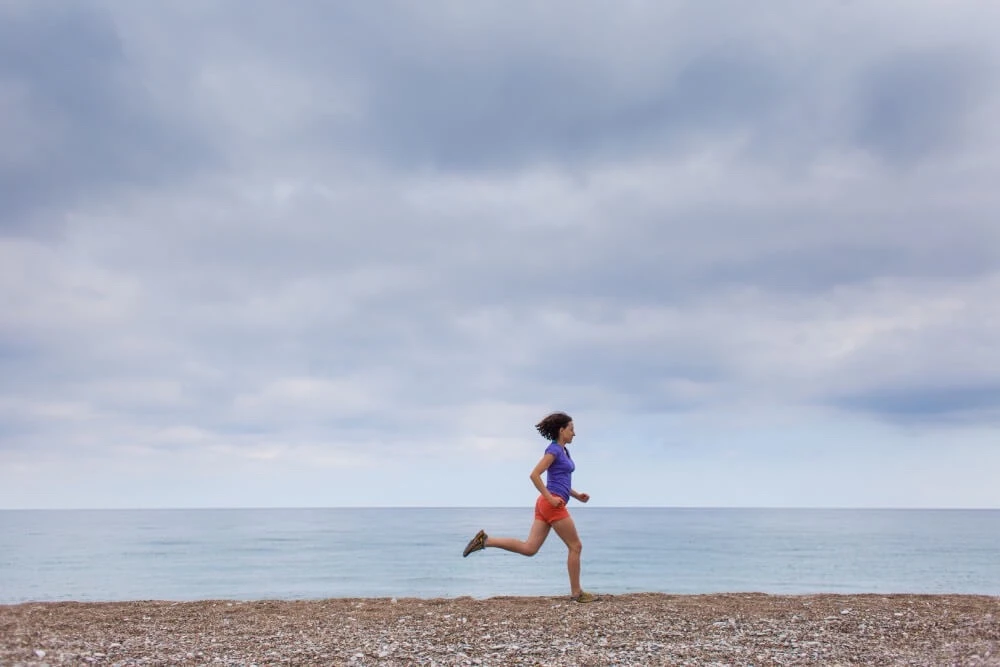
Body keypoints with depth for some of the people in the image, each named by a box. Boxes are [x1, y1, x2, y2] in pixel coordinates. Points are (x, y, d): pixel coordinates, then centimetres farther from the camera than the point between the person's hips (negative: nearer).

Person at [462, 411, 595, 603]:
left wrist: (577, 495, 15)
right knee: (576, 546, 0)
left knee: (529, 548, 2)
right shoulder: (553, 449, -10)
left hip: (547, 505, 9)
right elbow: (534, 475, -18)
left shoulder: (562, 451, 19)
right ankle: (576, 592, 8)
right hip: (552, 504, -9)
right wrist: (550, 498, -18)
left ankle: (485, 540, -2)